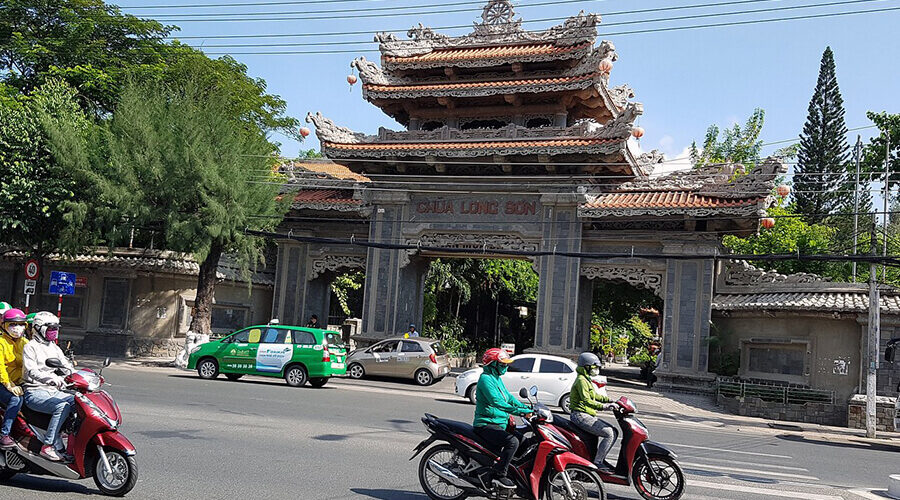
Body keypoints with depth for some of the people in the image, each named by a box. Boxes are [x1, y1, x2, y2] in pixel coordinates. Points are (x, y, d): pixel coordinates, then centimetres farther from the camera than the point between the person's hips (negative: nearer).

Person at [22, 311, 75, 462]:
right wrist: (52, 379, -36)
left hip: (53, 391, 7)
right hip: (35, 393, -7)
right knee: (62, 407, -31)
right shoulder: (31, 347, -1)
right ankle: (48, 446, -27)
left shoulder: (55, 348, 21)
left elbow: (67, 367, 13)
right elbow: (32, 371, -17)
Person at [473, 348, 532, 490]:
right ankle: (498, 475, -22)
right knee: (512, 441, -29)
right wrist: (520, 411, -31)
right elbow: (497, 402, -26)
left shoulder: (497, 378, 18)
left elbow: (508, 397, 19)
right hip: (486, 424, -10)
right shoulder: (486, 378, -14)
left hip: (499, 424, 10)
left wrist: (527, 408, 5)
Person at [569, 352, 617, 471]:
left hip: (589, 416, 10)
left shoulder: (586, 380, 20)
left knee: (614, 432, 9)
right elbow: (586, 400, -26)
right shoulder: (581, 380, -14)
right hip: (581, 416, -10)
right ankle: (597, 461, -14)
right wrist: (603, 406, -35)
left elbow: (593, 395, 31)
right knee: (609, 434, -18)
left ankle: (600, 458, 12)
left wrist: (610, 400, 24)